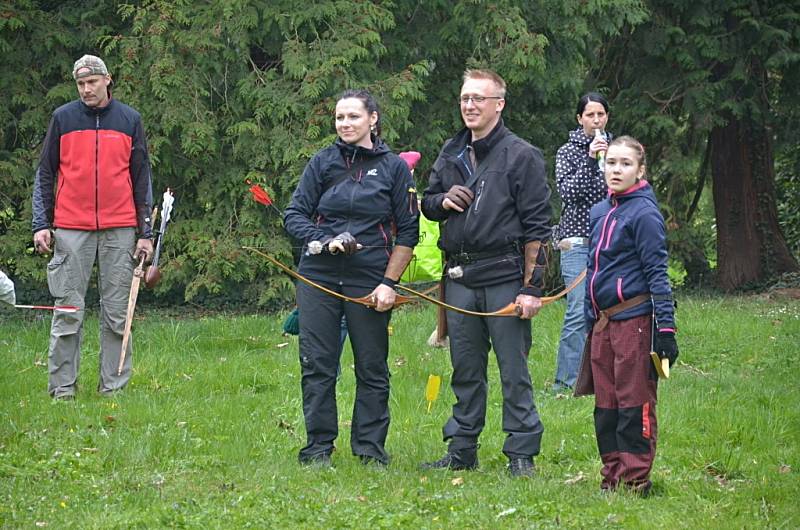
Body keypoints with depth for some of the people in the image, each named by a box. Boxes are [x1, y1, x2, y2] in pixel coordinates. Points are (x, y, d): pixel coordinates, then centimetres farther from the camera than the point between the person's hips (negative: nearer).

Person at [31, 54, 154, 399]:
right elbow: (45, 174, 9)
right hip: (71, 229, -1)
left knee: (117, 313, 2)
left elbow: (141, 178, 12)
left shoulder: (129, 120, 9)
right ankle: (62, 387, 2)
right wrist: (41, 224, 0)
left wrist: (145, 232, 7)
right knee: (68, 311, -2)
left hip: (119, 229, 1)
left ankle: (114, 385, 7)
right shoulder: (63, 118, 6)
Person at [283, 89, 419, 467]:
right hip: (319, 276, 1)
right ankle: (318, 447, 8)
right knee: (317, 365, 0)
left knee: (372, 369, 4)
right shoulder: (323, 162, 6)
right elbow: (294, 216, 6)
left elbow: (408, 231, 5)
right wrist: (326, 241, -12)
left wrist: (389, 283, -3)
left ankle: (370, 449, 12)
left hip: (370, 280, -1)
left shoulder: (393, 167, 4)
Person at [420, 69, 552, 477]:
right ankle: (461, 450, 19)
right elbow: (425, 202, 26)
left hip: (504, 276, -6)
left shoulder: (521, 156, -4)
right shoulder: (451, 154, 14)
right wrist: (443, 201, 1)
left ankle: (521, 453, 3)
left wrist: (532, 286, -12)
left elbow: (536, 226, -6)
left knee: (514, 370, -2)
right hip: (459, 278, 6)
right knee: (465, 369, 12)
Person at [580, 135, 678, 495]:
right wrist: (590, 320, 22)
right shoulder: (599, 213, 14)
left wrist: (665, 327, -14)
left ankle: (635, 477, 0)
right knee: (605, 403, 10)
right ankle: (612, 474, 16)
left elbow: (656, 273, -11)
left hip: (634, 318, -8)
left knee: (635, 401, -4)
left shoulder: (644, 214, -8)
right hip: (603, 321, 8)